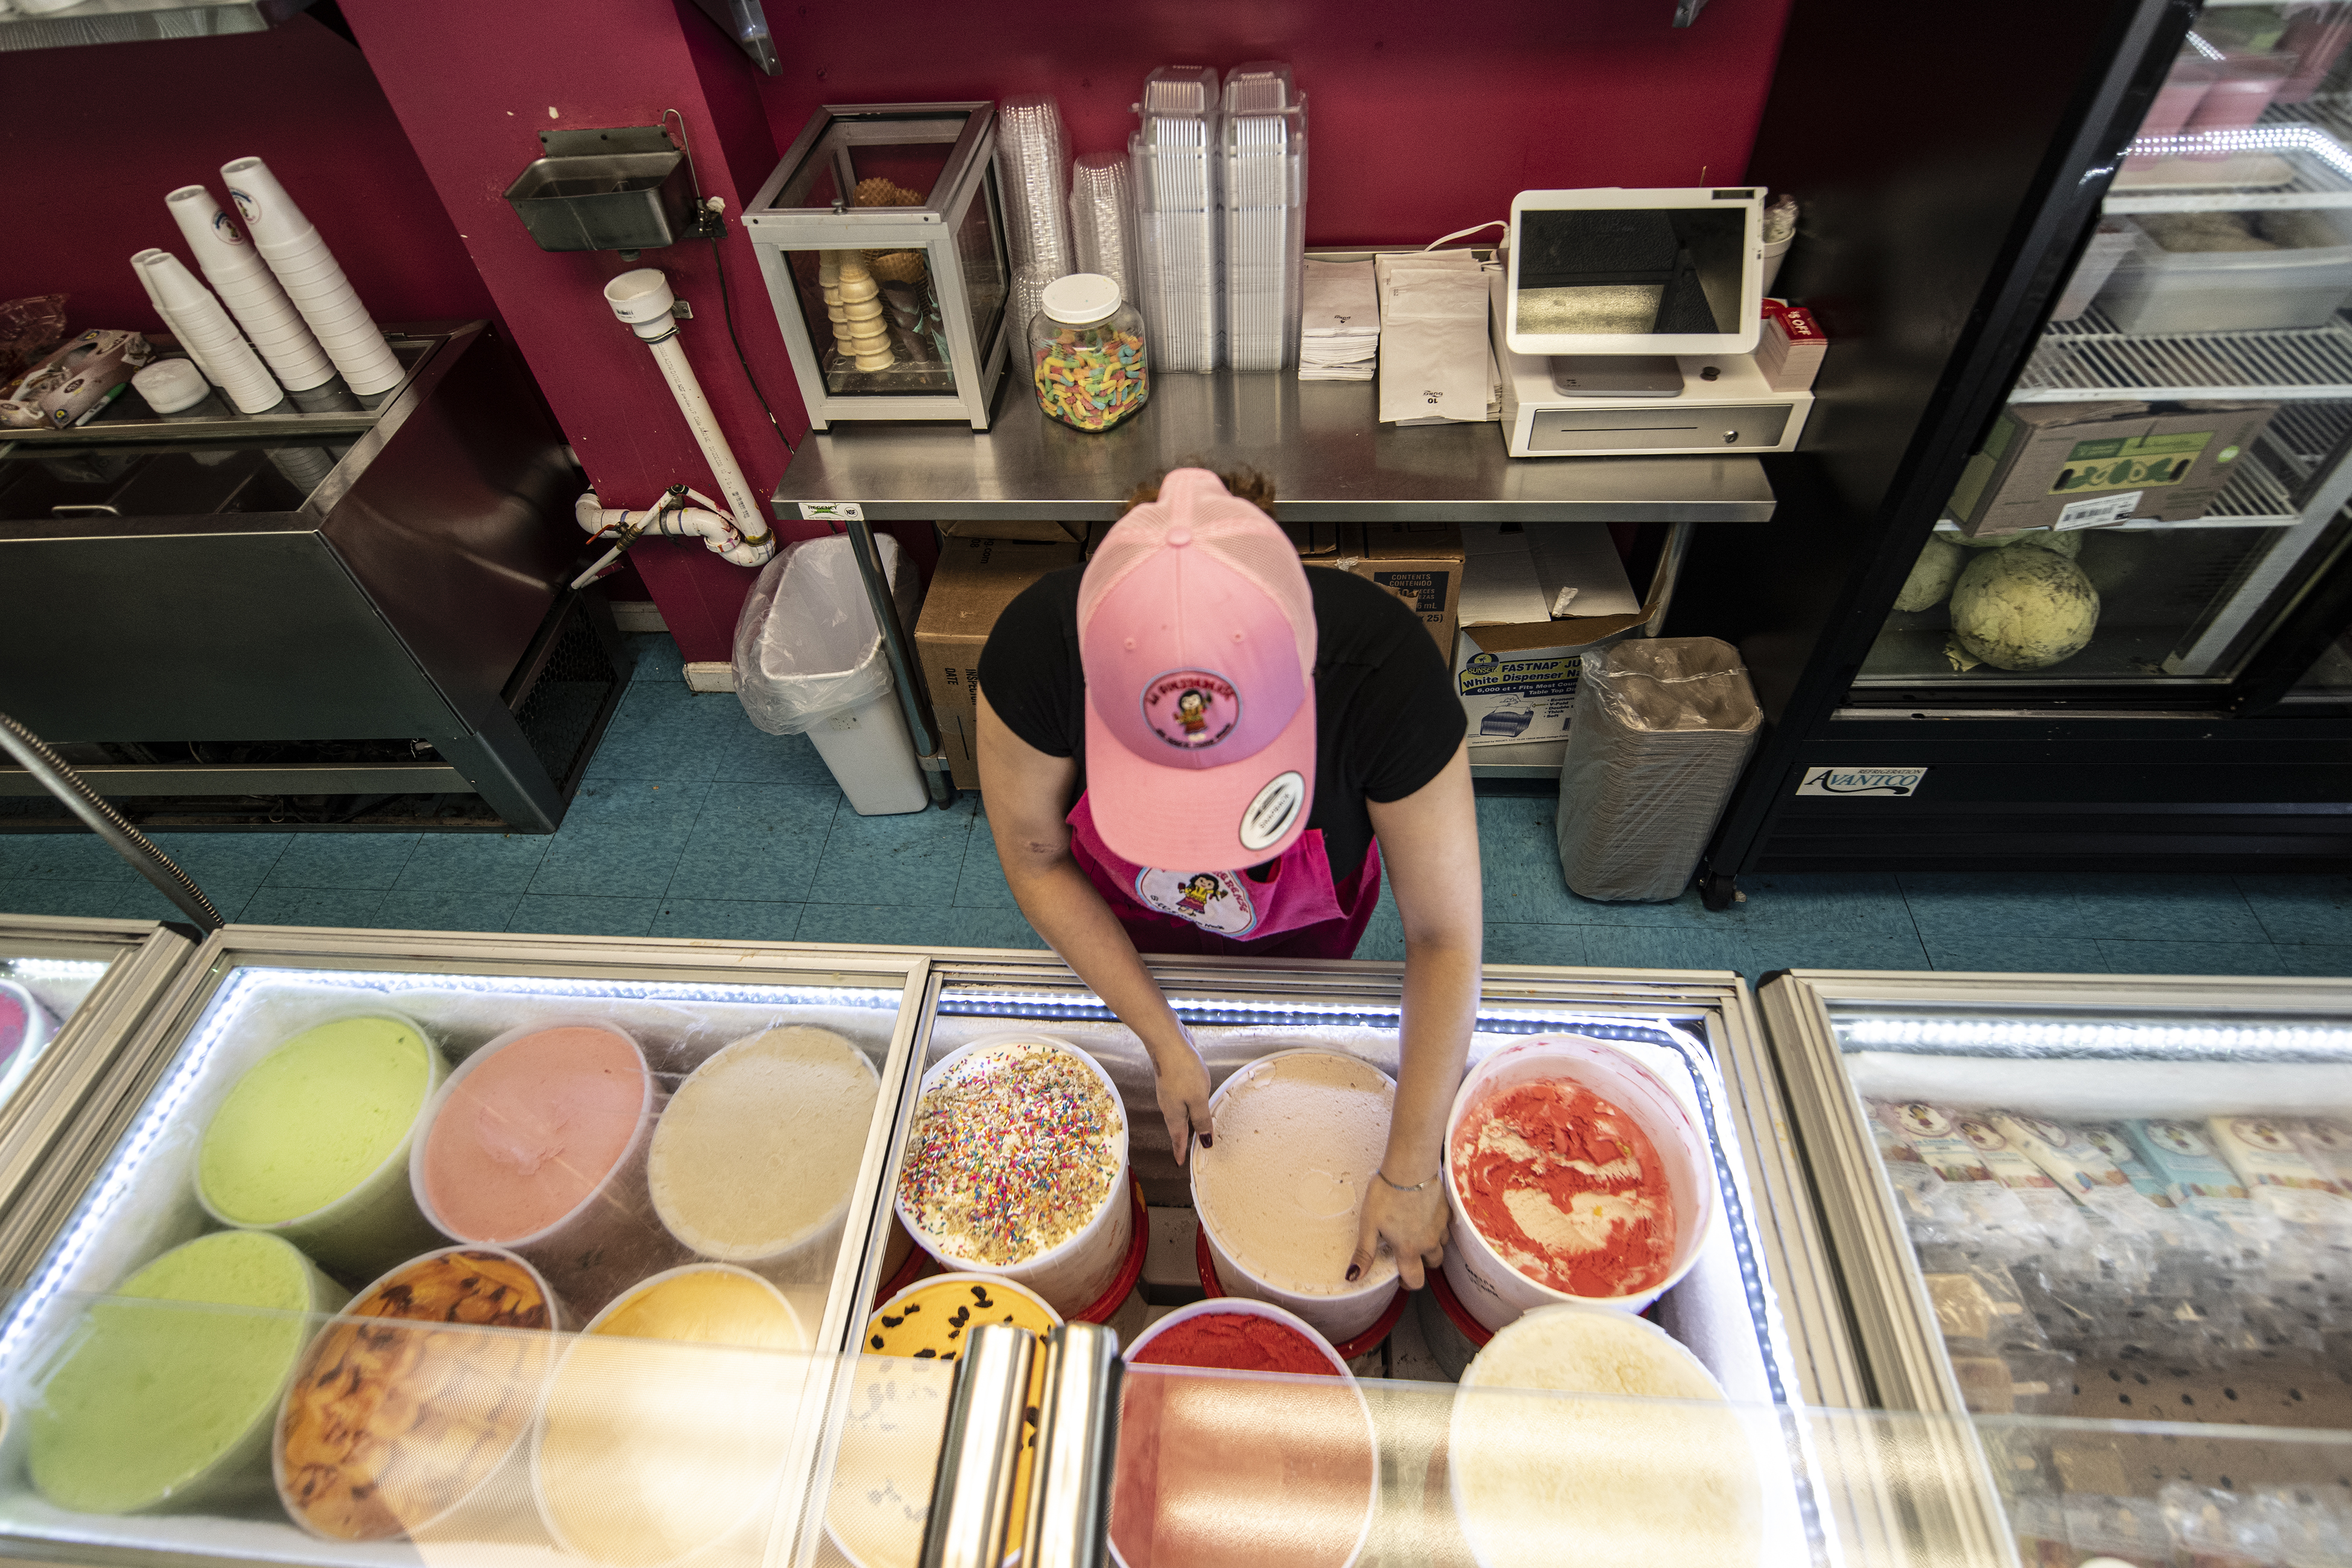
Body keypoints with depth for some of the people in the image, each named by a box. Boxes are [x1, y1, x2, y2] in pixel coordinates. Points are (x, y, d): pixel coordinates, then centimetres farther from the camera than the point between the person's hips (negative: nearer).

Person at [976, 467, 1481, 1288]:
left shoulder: (1385, 668, -43)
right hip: (1129, 903, 1)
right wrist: (1164, 1041, -19)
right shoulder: (1040, 644, -40)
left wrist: (1409, 1174, -22)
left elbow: (1443, 939, -29)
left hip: (1307, 913, 0)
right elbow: (1036, 861, -21)